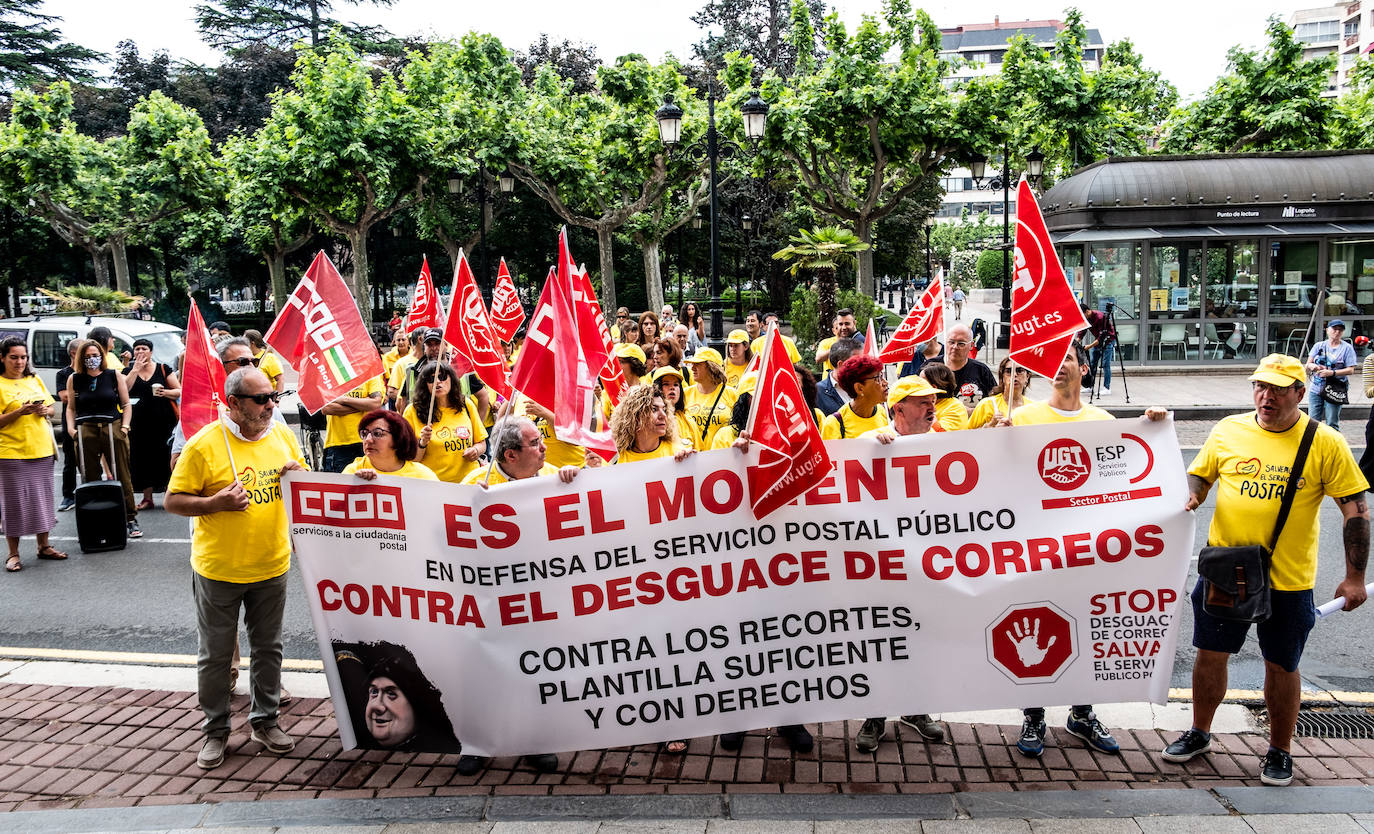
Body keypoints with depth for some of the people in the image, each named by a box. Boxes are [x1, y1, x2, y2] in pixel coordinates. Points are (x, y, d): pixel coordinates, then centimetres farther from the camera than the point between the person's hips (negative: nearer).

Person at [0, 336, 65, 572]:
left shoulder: (35, 380, 11)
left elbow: (51, 408, 18)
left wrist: (45, 410, -3)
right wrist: (19, 412, -23)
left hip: (42, 449, 5)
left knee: (42, 498, 12)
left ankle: (44, 546, 23)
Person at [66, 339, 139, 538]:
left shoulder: (114, 376, 7)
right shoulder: (74, 379, 10)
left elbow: (126, 404, 9)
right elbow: (71, 408, 15)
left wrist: (124, 426, -3)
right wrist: (71, 427, -1)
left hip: (113, 430, -1)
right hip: (86, 432, 1)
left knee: (122, 476, -1)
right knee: (89, 479, 5)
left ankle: (131, 519, 5)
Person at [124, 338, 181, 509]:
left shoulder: (163, 369, 6)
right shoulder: (129, 371, 11)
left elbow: (179, 391, 5)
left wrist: (166, 392, -15)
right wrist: (136, 369, -8)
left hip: (163, 422, -2)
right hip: (139, 423, 2)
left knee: (165, 457, -5)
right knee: (143, 459, 2)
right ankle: (147, 498, 10)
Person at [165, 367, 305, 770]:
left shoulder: (283, 435, 0)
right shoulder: (204, 444, -13)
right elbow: (174, 501, -9)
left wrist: (299, 475, -10)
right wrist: (217, 502, -25)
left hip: (271, 567, 4)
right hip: (218, 570, -3)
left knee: (268, 647, 15)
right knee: (215, 654, 10)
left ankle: (265, 720, 31)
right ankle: (216, 730, 26)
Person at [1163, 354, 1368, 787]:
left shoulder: (1325, 443, -7)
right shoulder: (1228, 430, 0)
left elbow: (1356, 510, -4)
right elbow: (1199, 475, 12)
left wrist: (1355, 577, -6)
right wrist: (1189, 496, -12)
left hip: (1289, 579, -2)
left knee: (1281, 666, 11)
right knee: (1210, 654, 11)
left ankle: (1279, 750, 31)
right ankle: (1200, 733, 32)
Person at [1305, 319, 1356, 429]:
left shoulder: (1347, 348, 2)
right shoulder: (1318, 346, 11)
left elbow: (1351, 370, -5)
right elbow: (1308, 364, 10)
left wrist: (1332, 373, -19)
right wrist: (1312, 366, -14)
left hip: (1334, 391, -3)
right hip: (1316, 390, 3)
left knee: (1332, 424, -2)